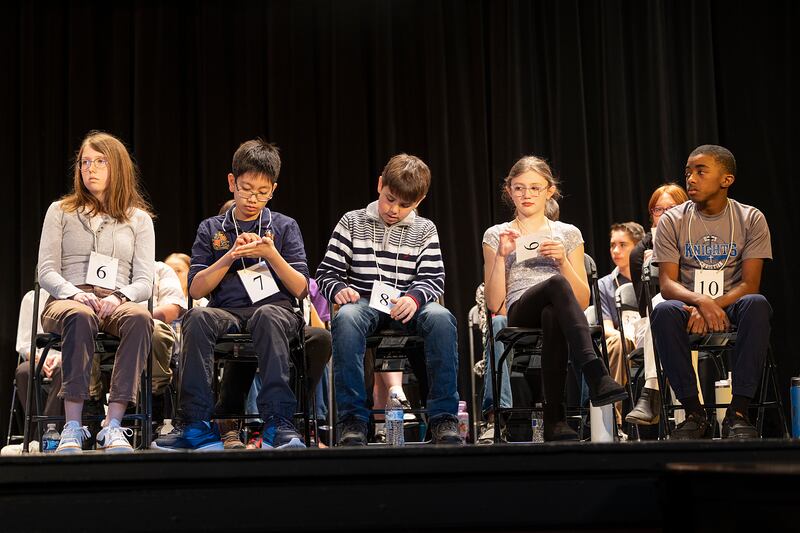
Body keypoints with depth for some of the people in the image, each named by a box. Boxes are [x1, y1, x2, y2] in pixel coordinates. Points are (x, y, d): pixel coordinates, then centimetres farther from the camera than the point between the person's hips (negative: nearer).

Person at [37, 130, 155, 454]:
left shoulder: (139, 218, 16)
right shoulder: (61, 212, 15)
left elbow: (144, 282, 7)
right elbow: (46, 272, 6)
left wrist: (119, 297, -16)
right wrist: (75, 294, -15)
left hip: (116, 303, 1)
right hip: (66, 302, -1)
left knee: (140, 317, -36)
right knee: (80, 316, -39)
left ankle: (112, 425, -42)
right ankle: (73, 427, -42)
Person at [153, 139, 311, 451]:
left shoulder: (284, 227, 15)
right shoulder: (211, 230, 17)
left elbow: (301, 289, 7)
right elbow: (195, 289, 8)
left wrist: (271, 254, -8)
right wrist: (230, 256, -5)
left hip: (274, 309, -1)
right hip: (226, 313, 1)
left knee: (268, 315, -39)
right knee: (198, 317, -34)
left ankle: (277, 423, -43)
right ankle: (198, 426, -35)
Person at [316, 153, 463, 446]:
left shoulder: (424, 230, 14)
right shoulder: (352, 223, 12)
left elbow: (434, 278, 5)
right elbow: (326, 272, 8)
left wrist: (414, 297, -18)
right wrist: (339, 289, -16)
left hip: (407, 305, 1)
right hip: (363, 302, -1)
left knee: (441, 318, -34)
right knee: (345, 318, -39)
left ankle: (443, 418, -29)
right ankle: (352, 419, -36)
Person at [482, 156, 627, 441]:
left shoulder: (568, 234, 21)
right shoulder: (496, 235, 18)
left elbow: (583, 301, 13)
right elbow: (494, 304, 8)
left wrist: (563, 261, -1)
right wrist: (501, 256, -2)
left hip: (556, 313, 1)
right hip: (519, 315, -1)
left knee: (553, 316, -42)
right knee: (555, 283, -38)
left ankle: (554, 417, -43)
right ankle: (596, 374, -52)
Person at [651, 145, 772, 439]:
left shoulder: (751, 219, 2)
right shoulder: (672, 221, 3)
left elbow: (750, 284, -6)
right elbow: (667, 284, -5)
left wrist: (712, 307, -24)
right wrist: (700, 301, -27)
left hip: (731, 307, 0)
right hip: (690, 306, 1)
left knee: (757, 304, -35)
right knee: (663, 311, -35)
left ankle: (738, 412, -32)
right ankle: (693, 412, -25)